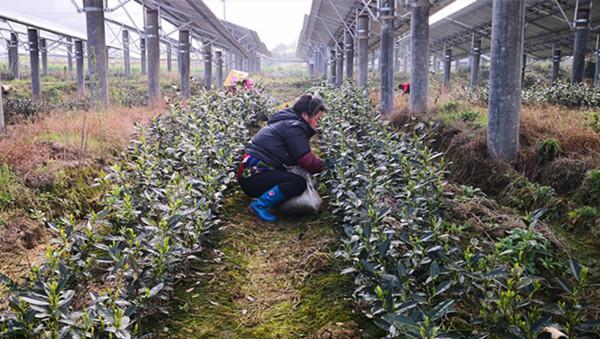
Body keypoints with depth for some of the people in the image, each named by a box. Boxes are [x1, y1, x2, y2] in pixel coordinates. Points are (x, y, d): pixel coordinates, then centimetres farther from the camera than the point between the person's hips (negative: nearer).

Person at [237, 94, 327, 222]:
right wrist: (324, 164, -1)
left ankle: (262, 196, 8)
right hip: (252, 175, -10)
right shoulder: (293, 127, -15)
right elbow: (308, 162, -18)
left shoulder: (287, 122, 15)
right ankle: (260, 205, -14)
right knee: (299, 183, -22)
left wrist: (317, 161, 4)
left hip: (253, 171, 10)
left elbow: (303, 156, 18)